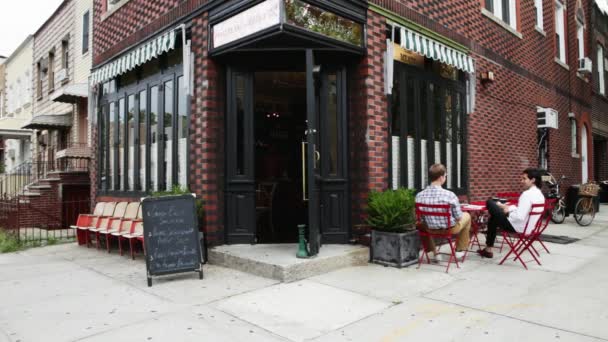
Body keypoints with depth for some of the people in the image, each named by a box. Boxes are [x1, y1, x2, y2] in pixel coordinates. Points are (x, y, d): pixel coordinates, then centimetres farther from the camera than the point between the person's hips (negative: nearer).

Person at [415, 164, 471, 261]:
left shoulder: (419, 196, -16)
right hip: (450, 229, -2)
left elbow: (421, 218, -4)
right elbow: (458, 217, -13)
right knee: (466, 216, 28)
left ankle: (434, 252, 36)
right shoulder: (450, 195, -25)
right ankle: (460, 250, 37)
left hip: (431, 229, 3)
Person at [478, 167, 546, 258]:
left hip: (519, 227, -9)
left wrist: (508, 210, -12)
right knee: (493, 218, 24)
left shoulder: (527, 194, -24)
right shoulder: (539, 194, 4)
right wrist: (509, 208, 7)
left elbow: (519, 217, -30)